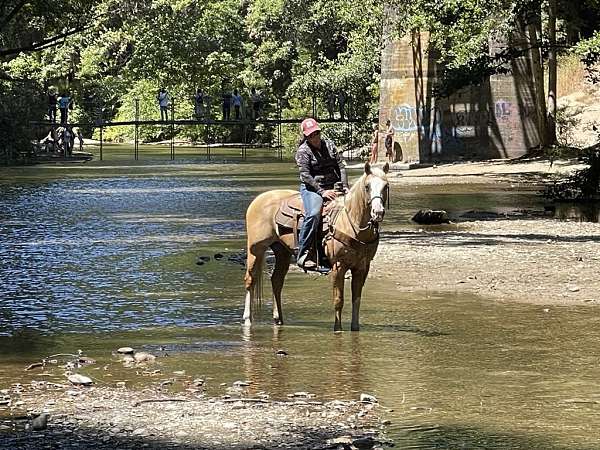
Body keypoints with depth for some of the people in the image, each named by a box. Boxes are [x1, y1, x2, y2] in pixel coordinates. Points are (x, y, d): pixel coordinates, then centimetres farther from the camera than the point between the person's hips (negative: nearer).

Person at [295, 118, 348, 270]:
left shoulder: (329, 144, 13)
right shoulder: (303, 151, -4)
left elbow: (340, 166, 12)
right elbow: (305, 175, -12)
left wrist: (345, 187, -1)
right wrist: (322, 191, -20)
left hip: (333, 187, 6)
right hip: (312, 188, -6)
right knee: (313, 214, -32)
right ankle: (302, 255, -30)